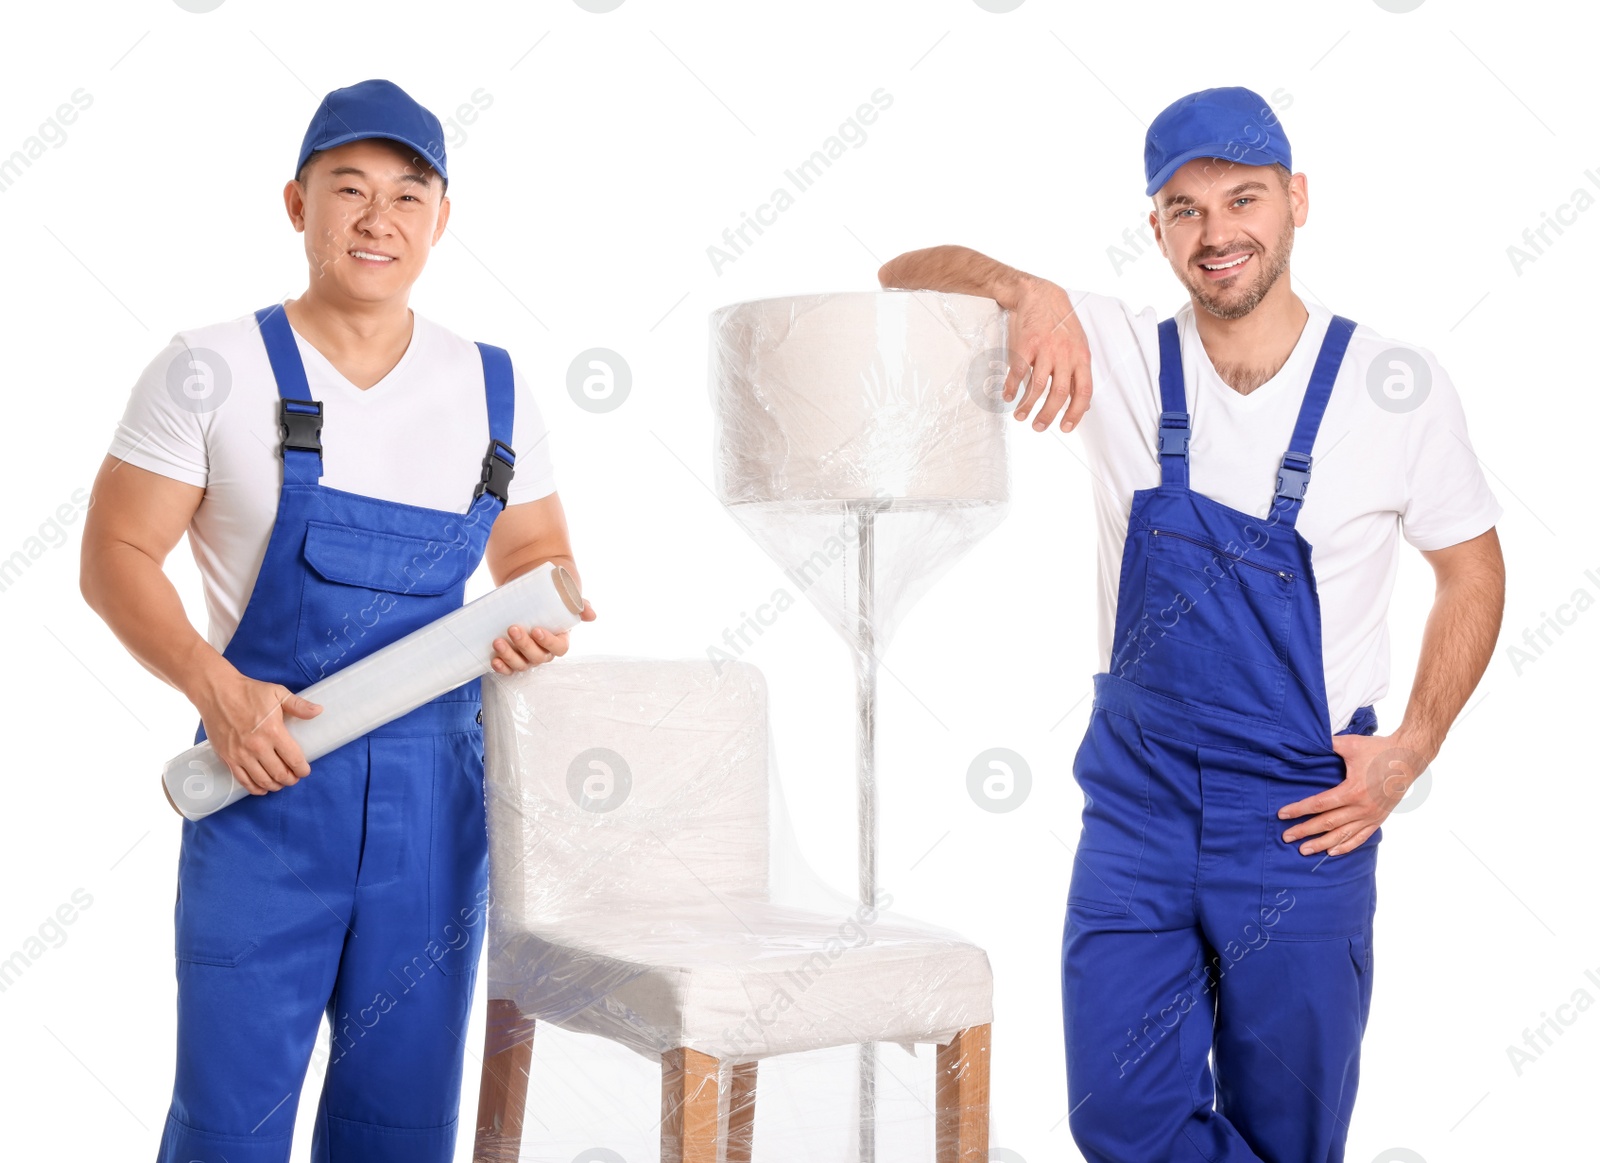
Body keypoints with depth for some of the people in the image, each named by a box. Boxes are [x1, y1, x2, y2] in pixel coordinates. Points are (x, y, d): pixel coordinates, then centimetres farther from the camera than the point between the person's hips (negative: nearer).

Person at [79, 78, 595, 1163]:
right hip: (263, 779, -3)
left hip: (434, 793, 3)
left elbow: (535, 551, 18)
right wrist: (217, 689, -18)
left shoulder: (494, 389, 7)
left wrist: (541, 617, -5)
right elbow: (116, 558, -3)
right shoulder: (212, 372, -4)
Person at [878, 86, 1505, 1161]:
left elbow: (1473, 572, 6)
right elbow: (912, 275, -2)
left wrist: (1414, 748, -4)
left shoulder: (1396, 386, -6)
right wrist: (1030, 292, -22)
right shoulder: (1120, 356, -3)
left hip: (1303, 819, -1)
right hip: (1140, 800, 2)